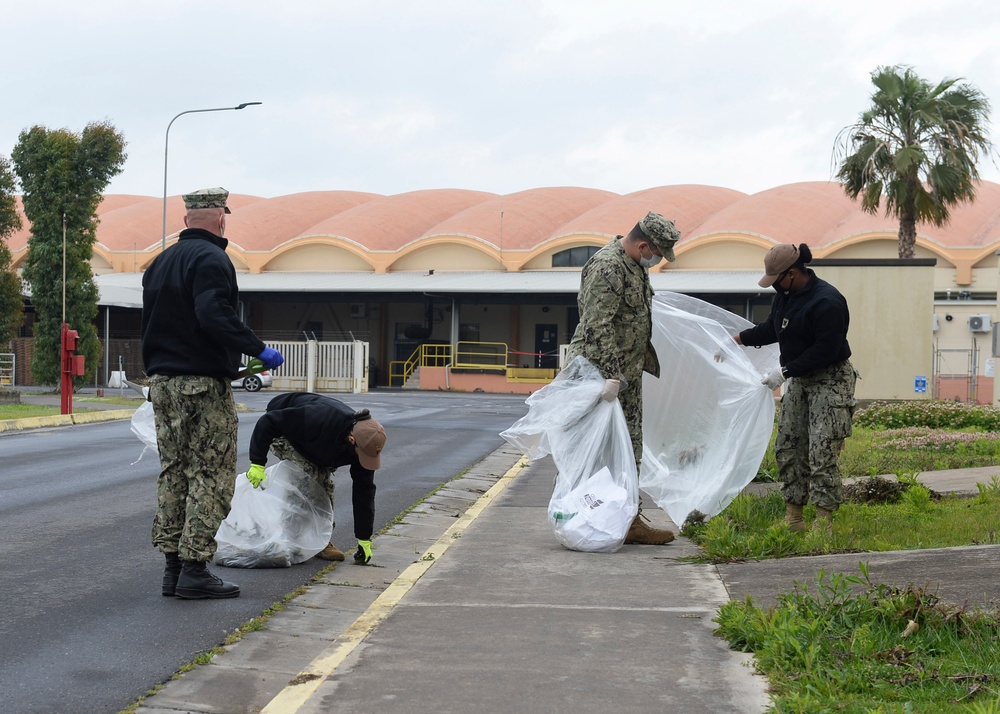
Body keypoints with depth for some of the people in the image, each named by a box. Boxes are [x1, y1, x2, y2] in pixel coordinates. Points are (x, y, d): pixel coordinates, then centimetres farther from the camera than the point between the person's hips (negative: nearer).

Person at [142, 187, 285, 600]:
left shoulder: (160, 262, 16)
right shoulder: (211, 259, -12)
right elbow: (216, 316, -25)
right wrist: (258, 350, -19)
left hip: (162, 381, 9)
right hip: (203, 383, -9)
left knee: (173, 473, 12)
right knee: (211, 475, -4)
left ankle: (173, 566, 13)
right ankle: (195, 570, -7)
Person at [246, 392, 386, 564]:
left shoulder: (364, 441, -24)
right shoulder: (318, 420, -45)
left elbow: (364, 491, -15)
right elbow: (268, 422, -36)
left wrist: (364, 540, -13)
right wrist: (257, 463, -34)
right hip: (282, 432, -6)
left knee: (324, 480, -9)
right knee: (308, 474, -24)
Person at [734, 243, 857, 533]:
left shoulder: (826, 301, -23)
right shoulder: (786, 295, 7)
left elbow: (825, 351, -24)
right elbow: (771, 329, 23)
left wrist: (785, 371, -21)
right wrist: (737, 339, 17)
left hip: (830, 381, -9)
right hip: (799, 380, 9)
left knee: (822, 454, -12)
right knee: (787, 447, 8)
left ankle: (823, 522, -8)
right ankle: (793, 518, 15)